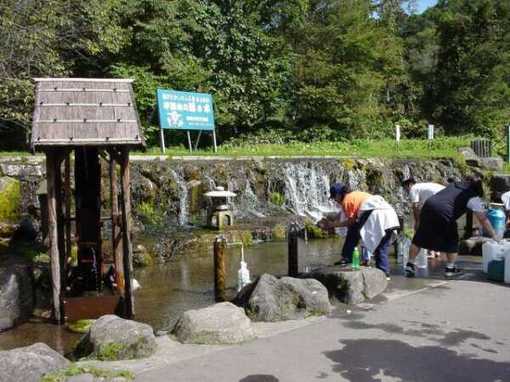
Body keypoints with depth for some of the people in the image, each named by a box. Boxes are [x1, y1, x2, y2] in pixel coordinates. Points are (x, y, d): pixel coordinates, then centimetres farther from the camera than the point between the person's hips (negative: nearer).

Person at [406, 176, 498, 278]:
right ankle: (450, 268, 22)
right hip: (443, 213, -5)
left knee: (420, 237, 16)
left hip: (428, 206, 5)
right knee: (452, 241, 18)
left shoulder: (454, 184, 27)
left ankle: (410, 265, 19)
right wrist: (494, 236, 17)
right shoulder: (474, 198, 11)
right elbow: (483, 220, 11)